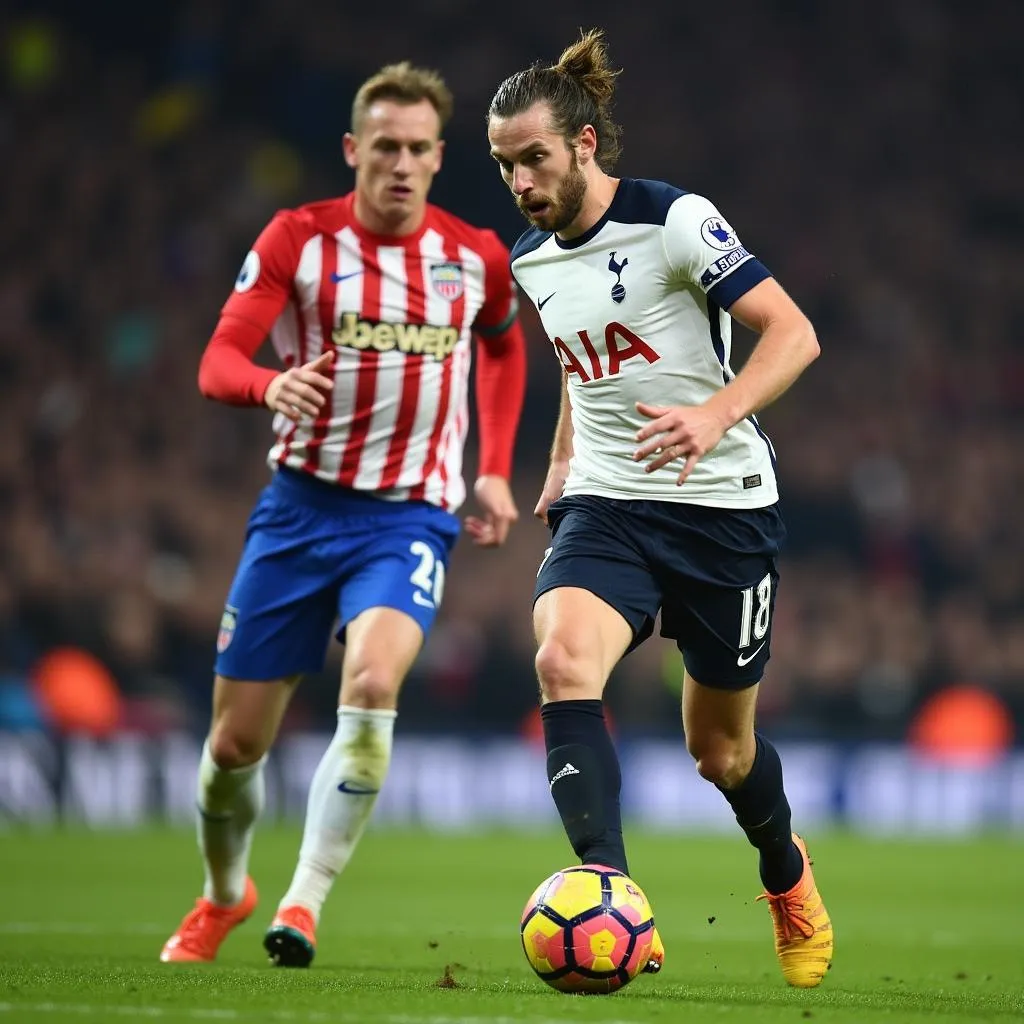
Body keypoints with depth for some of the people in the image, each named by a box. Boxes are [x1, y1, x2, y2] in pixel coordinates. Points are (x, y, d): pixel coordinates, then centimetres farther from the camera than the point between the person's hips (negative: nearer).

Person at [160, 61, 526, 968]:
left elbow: (503, 347, 23)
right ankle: (222, 895, 34)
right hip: (302, 502, 0)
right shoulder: (297, 239, -5)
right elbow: (218, 362, -12)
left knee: (373, 682, -30)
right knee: (237, 738, 4)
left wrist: (495, 469, 12)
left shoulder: (475, 257, 1)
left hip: (412, 516, 0)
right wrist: (271, 385, -35)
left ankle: (305, 904, -26)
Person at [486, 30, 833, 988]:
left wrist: (715, 415, -33)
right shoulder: (530, 261, 8)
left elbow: (793, 332, -18)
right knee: (562, 657, -28)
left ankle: (788, 874, 43)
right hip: (607, 506, 4)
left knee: (719, 747, 9)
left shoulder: (674, 221, -13)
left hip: (721, 506, -4)